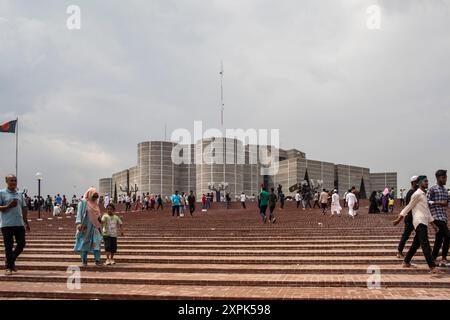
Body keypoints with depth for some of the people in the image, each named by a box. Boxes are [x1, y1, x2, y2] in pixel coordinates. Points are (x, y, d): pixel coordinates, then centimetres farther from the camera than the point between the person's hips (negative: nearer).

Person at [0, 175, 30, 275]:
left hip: (19, 224, 5)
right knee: (9, 246, -1)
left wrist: (26, 223, 14)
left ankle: (10, 260, 27)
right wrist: (9, 206, -21)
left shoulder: (20, 194, 14)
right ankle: (8, 267, 9)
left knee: (21, 243, 5)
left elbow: (24, 208, 17)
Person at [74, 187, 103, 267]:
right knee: (84, 243, 2)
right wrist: (79, 223, -22)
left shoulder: (95, 204, 15)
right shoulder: (83, 202, -2)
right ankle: (84, 261, 10)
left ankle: (98, 260, -6)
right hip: (85, 227, -4)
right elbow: (79, 213, -11)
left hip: (94, 227, 4)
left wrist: (100, 217, 6)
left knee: (97, 242, -7)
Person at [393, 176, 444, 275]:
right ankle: (432, 267, -24)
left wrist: (432, 223, 22)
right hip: (419, 222, -10)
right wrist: (399, 219, -6)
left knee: (416, 244, 14)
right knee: (425, 244, -16)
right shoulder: (417, 194, -8)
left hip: (423, 222, 10)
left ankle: (406, 262, 24)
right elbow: (409, 207, -6)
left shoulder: (424, 195, 21)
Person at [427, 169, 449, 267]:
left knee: (439, 239, 8)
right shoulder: (433, 189, -5)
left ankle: (433, 259, 15)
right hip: (437, 216, -8)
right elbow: (427, 201, -9)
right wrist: (439, 202, -18)